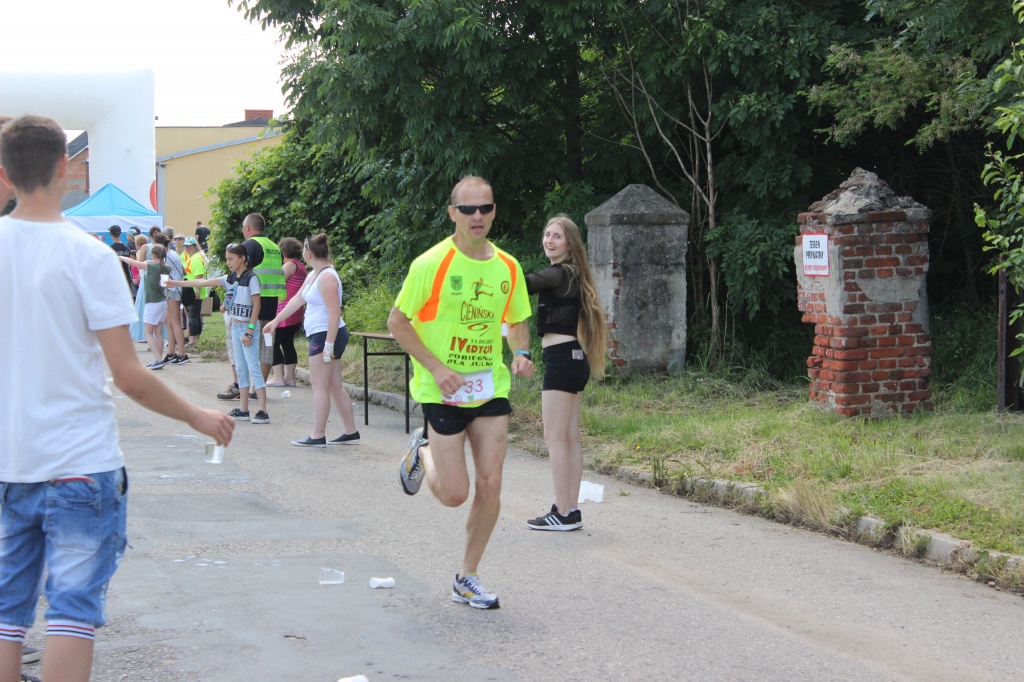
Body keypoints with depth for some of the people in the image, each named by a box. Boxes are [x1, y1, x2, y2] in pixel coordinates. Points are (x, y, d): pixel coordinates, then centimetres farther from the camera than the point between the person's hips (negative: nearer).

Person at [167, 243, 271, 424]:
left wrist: (249, 331, -18)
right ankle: (243, 410, 14)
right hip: (235, 326, 8)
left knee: (253, 368, -11)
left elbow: (257, 305, -15)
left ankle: (263, 411, -13)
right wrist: (176, 283, 10)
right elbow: (204, 282, 12)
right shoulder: (230, 279, 10)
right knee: (240, 368, 10)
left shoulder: (251, 278, -12)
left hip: (247, 326, -8)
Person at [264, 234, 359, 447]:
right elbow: (297, 300, 24)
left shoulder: (326, 277, -18)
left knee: (319, 385, -6)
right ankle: (351, 432, 15)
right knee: (334, 386, 12)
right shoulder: (313, 275, 14)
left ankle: (318, 436, -4)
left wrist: (329, 344, -24)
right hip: (321, 335, 10)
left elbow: (335, 312, -22)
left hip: (325, 335, -10)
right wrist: (275, 321, 26)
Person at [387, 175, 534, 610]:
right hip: (442, 392, -4)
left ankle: (467, 579, 14)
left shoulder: (508, 267, 3)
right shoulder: (431, 264, -11)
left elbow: (516, 323, 18)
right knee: (454, 494, -4)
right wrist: (436, 367, -17)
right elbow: (397, 322, -7)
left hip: (491, 389, 4)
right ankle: (421, 453, 31)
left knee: (490, 486, -2)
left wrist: (521, 353, -4)